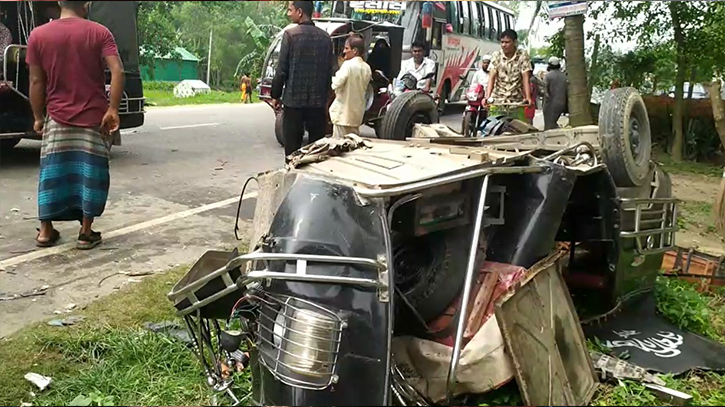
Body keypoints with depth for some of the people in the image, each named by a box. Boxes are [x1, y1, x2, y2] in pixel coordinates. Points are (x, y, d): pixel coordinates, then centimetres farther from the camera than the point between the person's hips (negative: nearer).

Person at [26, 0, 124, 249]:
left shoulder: (38, 35, 2)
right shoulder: (99, 32, -3)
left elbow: (36, 82, 2)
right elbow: (117, 71, -15)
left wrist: (38, 117, 11)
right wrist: (112, 110, -14)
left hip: (57, 118, 2)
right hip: (93, 118, -2)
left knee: (52, 173, 11)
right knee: (90, 173, 5)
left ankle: (45, 231, 16)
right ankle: (86, 233, 7)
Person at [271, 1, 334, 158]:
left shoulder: (290, 34, -7)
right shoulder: (325, 37, 8)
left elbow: (282, 69, -7)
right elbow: (329, 71, 11)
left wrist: (275, 95, 4)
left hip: (294, 100, -4)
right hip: (318, 101, 4)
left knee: (293, 147, 2)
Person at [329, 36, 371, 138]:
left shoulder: (348, 64, -15)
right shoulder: (367, 67, 7)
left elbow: (337, 84, -19)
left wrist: (334, 78, 1)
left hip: (343, 111, -8)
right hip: (357, 112, 8)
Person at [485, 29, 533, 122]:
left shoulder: (523, 55, 0)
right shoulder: (496, 55, 3)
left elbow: (526, 78, -7)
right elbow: (492, 77, -6)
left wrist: (528, 97, -20)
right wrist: (487, 96, -20)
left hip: (517, 102, 0)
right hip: (497, 100, 1)